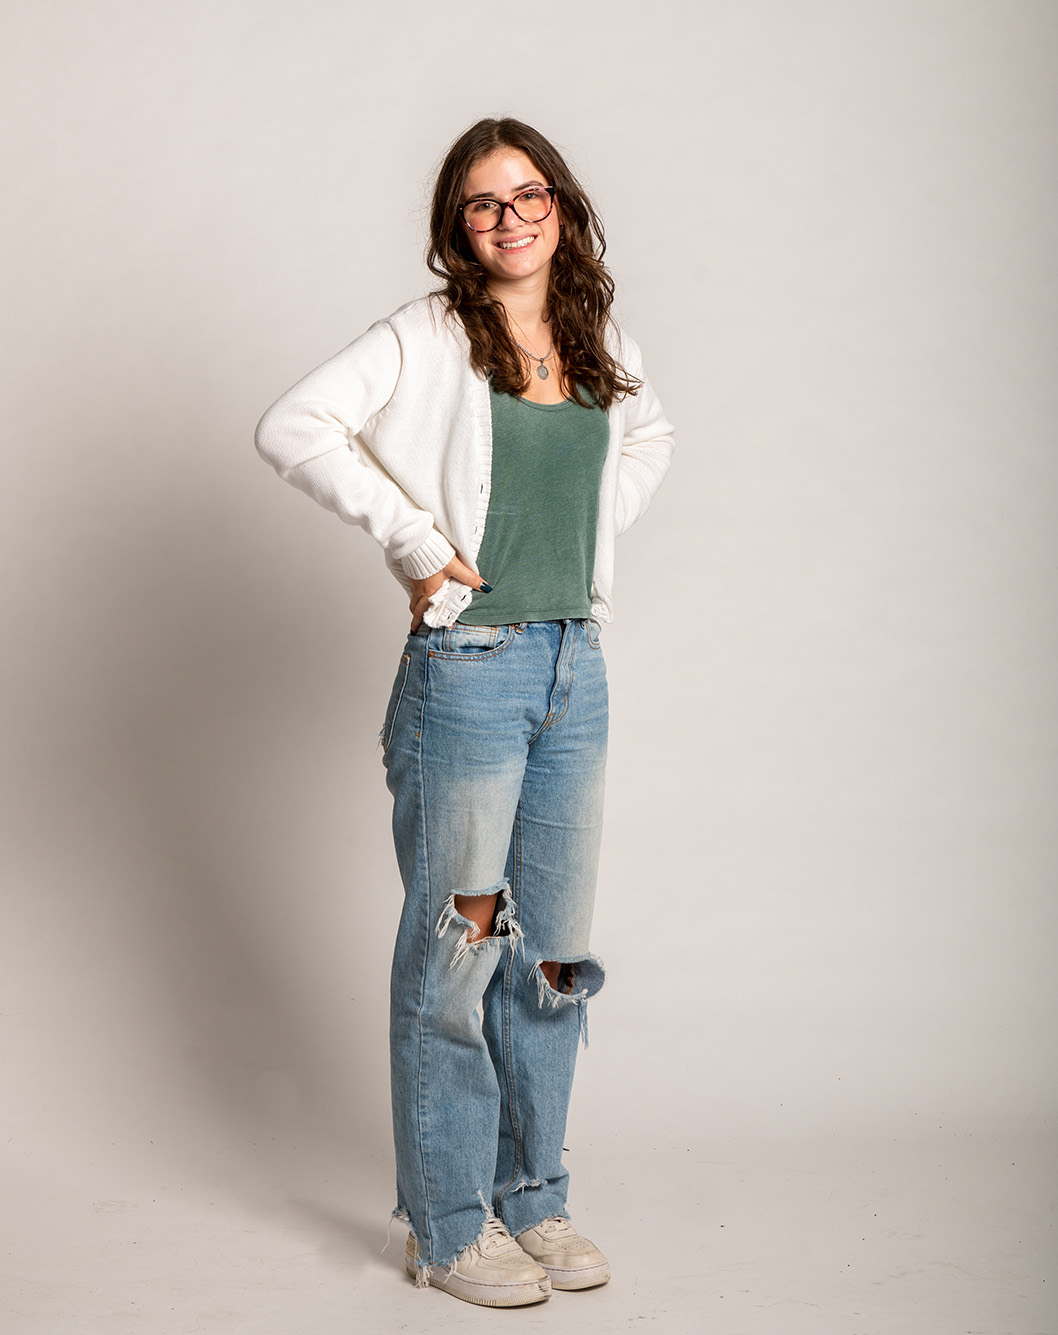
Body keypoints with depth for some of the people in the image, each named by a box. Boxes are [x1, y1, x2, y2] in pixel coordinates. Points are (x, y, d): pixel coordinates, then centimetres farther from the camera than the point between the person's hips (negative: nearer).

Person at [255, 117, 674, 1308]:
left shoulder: (596, 342, 9)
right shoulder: (428, 339, -7)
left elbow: (649, 437, 28)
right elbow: (291, 427, -17)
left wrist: (592, 533, 13)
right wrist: (414, 540, -16)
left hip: (576, 671, 6)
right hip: (469, 667, -6)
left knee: (552, 951, 12)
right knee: (456, 949, 2)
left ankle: (532, 1197, 27)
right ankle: (449, 1229, 16)